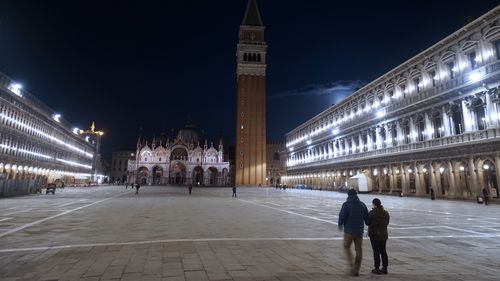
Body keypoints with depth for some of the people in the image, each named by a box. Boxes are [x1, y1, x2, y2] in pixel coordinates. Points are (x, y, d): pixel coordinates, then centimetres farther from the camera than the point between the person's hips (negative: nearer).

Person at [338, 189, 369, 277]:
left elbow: (342, 216, -15)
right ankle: (356, 270, 14)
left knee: (346, 247, 16)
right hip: (359, 231, 3)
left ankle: (351, 264, 0)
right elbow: (367, 218, 4)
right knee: (359, 250, 11)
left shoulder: (346, 204, -10)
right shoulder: (362, 204, 2)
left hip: (349, 230, -3)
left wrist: (340, 225, 5)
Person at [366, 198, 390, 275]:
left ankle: (377, 269, 8)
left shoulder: (372, 213, -17)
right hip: (384, 234, 5)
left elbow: (368, 222, -11)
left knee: (376, 252, 2)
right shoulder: (386, 213, 2)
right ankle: (385, 268, 22)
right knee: (383, 251, 15)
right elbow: (387, 223, 10)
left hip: (374, 235, -5)